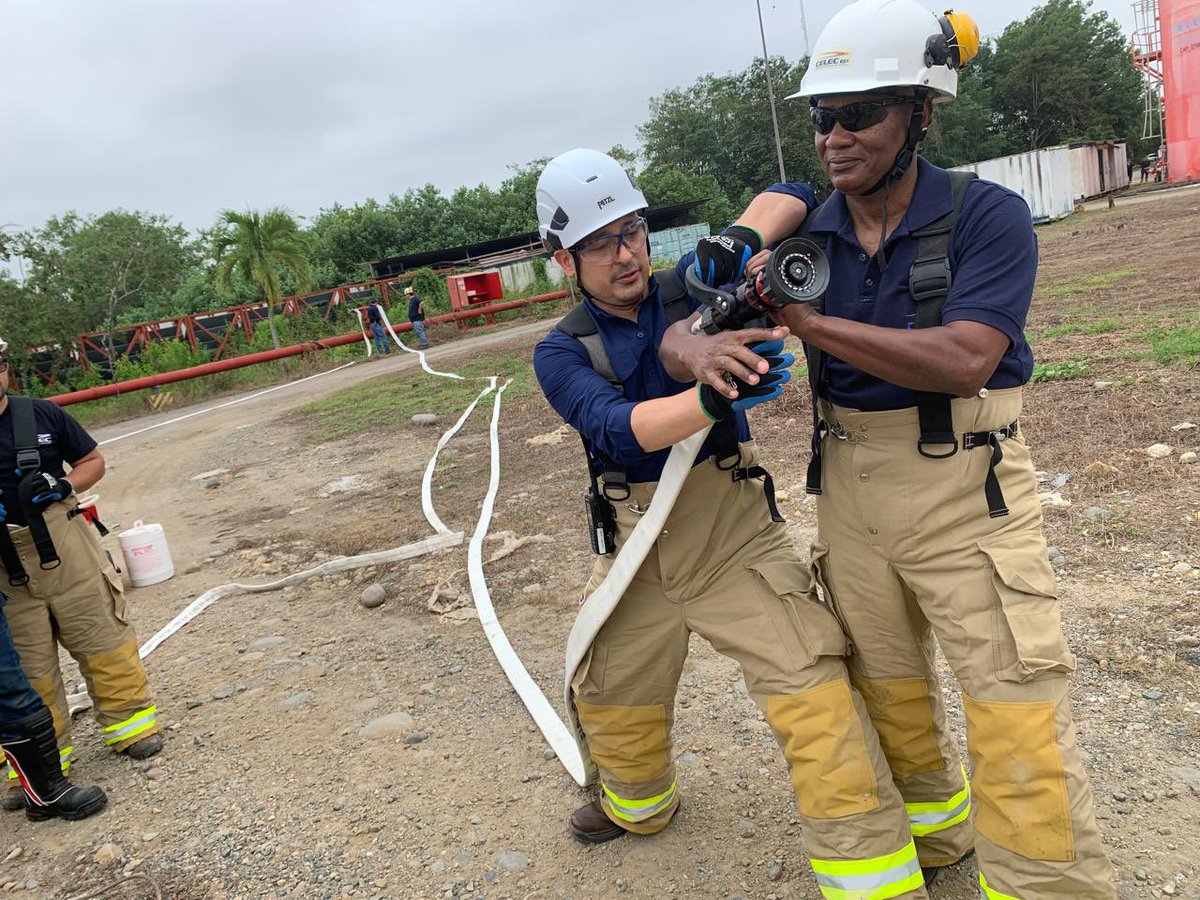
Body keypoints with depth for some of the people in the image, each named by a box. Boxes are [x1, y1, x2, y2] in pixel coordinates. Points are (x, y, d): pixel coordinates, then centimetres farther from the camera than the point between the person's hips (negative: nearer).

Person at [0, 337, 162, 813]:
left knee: (104, 642, 8)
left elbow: (93, 461, 10)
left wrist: (65, 484, -10)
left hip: (65, 548, 1)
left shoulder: (42, 415, -1)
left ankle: (130, 725, 25)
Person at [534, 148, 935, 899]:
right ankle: (639, 805, 53)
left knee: (813, 690, -17)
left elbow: (794, 198, -9)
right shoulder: (561, 352, -6)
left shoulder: (691, 286, -6)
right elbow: (617, 426, -27)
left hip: (736, 533, -2)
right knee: (611, 702, 21)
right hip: (637, 548, 3)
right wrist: (710, 397, -45)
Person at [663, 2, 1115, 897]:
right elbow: (683, 328, -5)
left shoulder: (987, 215, -13)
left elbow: (963, 360, -27)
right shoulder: (803, 236, -2)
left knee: (1016, 704, -2)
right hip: (850, 483, 5)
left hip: (966, 487, -4)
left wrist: (810, 321, -27)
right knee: (887, 684, 20)